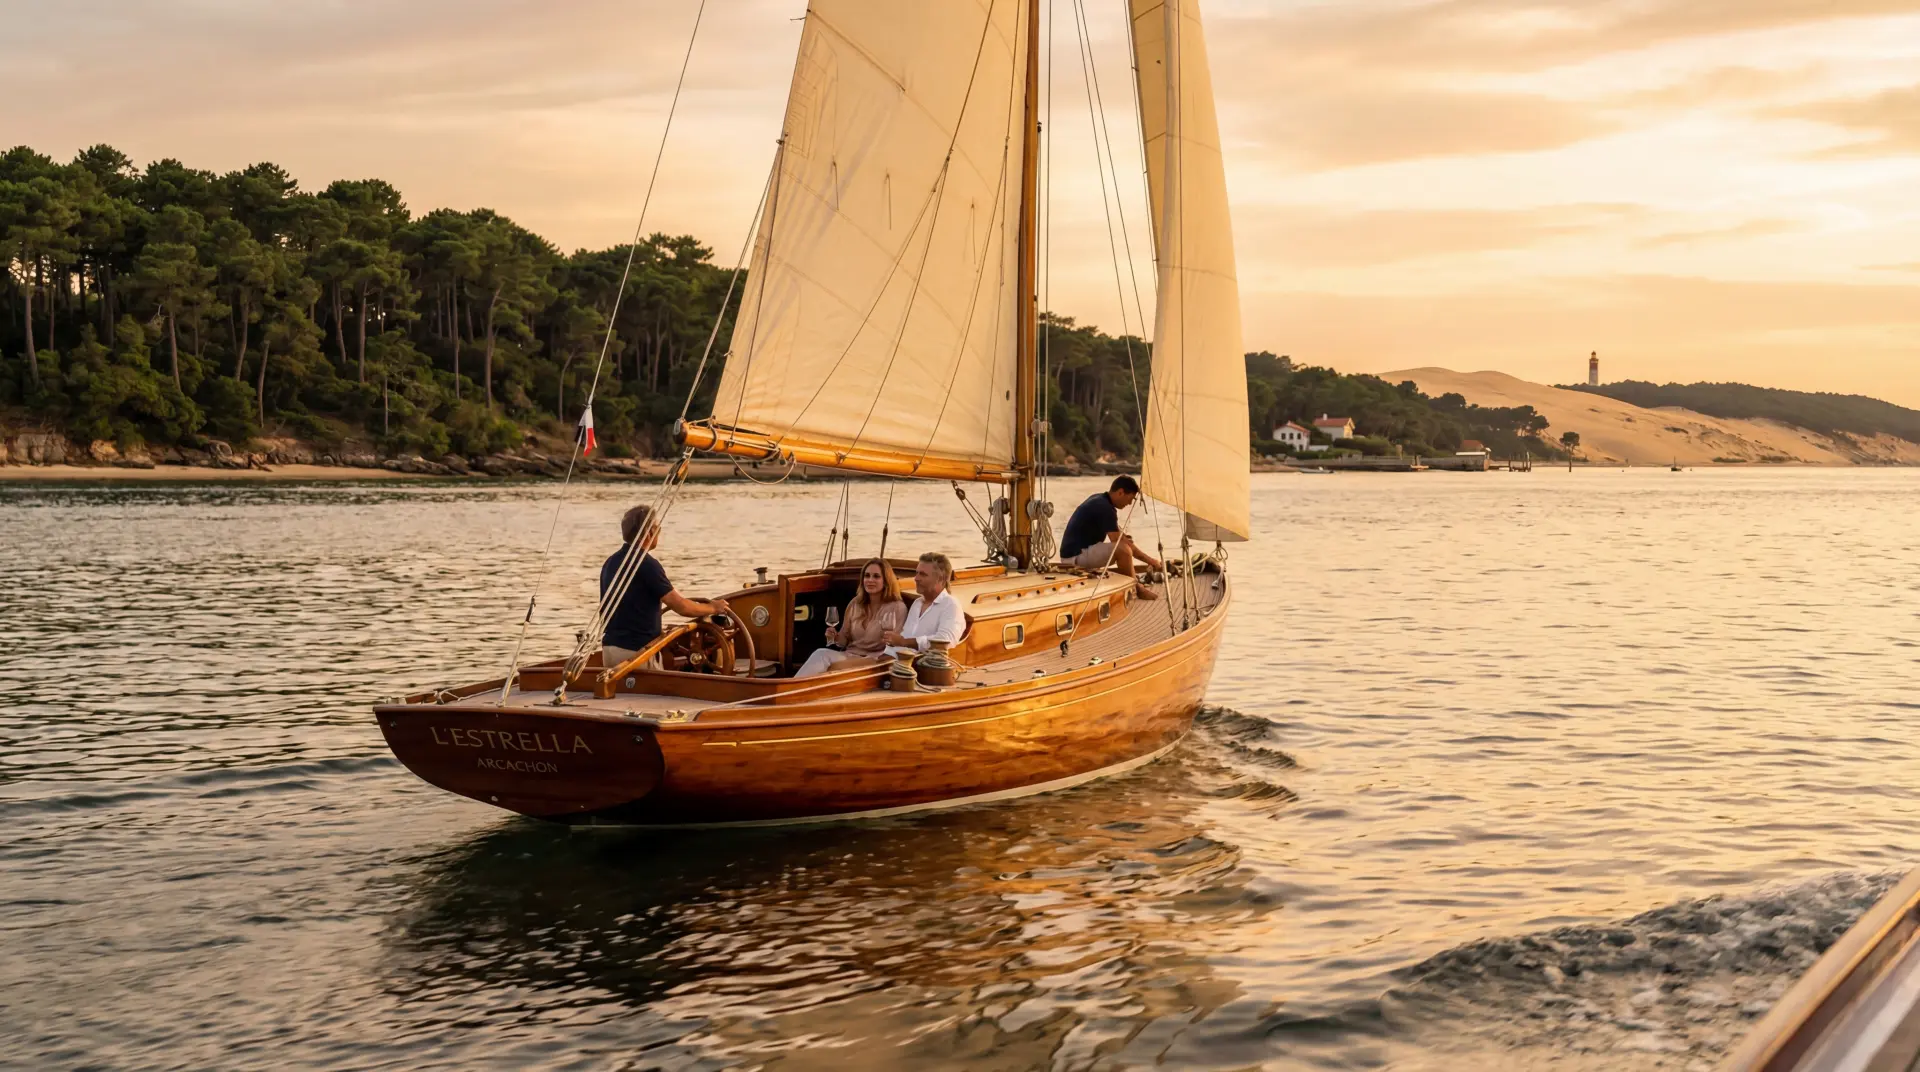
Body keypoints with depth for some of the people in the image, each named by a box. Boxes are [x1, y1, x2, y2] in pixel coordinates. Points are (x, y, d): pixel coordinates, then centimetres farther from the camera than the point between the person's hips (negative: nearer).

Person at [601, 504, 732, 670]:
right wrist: (713, 607, 0)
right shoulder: (647, 564, -15)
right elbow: (680, 606, -16)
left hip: (609, 647, 8)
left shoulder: (611, 562, 10)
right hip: (637, 650, -8)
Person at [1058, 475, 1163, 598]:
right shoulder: (1105, 508, -18)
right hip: (1076, 555, -11)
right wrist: (1149, 560, -13)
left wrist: (1122, 535, 3)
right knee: (1123, 550, -24)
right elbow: (1118, 541, -21)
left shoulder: (1099, 500, 12)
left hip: (1073, 551, 11)